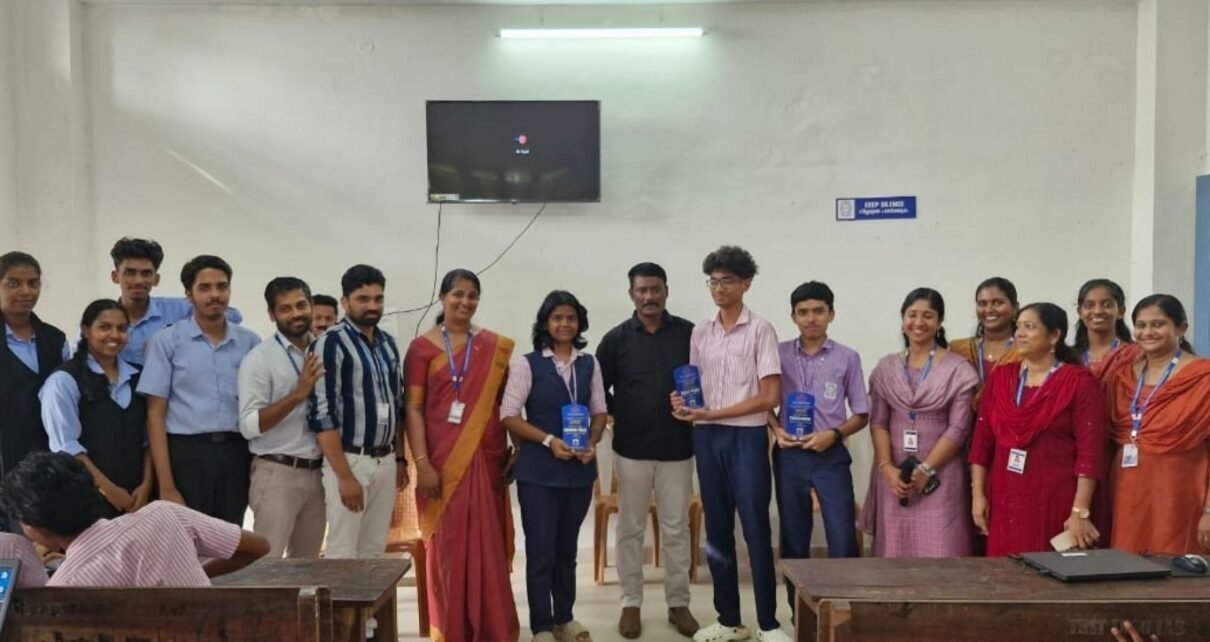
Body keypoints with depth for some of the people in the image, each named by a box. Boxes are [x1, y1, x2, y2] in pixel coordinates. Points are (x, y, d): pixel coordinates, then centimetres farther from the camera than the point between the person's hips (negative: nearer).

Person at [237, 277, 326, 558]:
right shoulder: (259, 358, -7)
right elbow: (249, 425, -15)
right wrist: (298, 394, -21)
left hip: (318, 472, 6)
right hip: (277, 473, -5)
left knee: (307, 564, 13)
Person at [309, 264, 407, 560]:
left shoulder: (388, 342, 10)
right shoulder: (331, 343, -11)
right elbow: (322, 415, -15)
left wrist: (400, 458, 13)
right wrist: (345, 476, -17)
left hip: (386, 461, 6)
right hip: (350, 460, -6)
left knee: (374, 552, 12)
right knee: (343, 554, 0)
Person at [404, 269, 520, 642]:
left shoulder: (496, 347, 7)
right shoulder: (422, 347, 0)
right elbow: (413, 409, -3)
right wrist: (422, 463, -10)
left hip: (485, 459, 2)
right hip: (443, 461, -1)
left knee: (488, 547, 5)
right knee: (448, 548, 6)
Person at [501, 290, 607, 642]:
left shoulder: (589, 364, 7)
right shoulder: (527, 364, -5)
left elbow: (600, 411, 12)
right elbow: (508, 416, -8)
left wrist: (592, 443, -6)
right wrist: (549, 440, -17)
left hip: (579, 470, 4)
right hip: (538, 471, -4)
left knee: (568, 548, 15)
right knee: (541, 551, 2)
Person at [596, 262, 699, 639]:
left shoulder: (688, 333, -1)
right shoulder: (616, 338, 0)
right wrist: (620, 415, -1)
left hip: (678, 448, 0)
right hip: (631, 449, 0)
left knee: (677, 529, 8)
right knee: (631, 529, 8)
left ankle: (679, 603, 21)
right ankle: (631, 604, 20)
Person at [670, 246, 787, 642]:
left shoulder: (760, 330, -5)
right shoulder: (700, 332, 11)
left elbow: (770, 397, -10)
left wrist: (714, 413, -15)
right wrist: (685, 404, -7)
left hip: (747, 437, -5)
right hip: (707, 438, 5)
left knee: (756, 531, -1)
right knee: (717, 532, 10)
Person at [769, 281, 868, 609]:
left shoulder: (847, 358, 0)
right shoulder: (779, 354, 2)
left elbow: (861, 414, 3)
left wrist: (834, 434, -13)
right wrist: (776, 429, -9)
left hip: (831, 457, -1)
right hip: (789, 457, 2)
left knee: (843, 542, -4)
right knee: (794, 542, 11)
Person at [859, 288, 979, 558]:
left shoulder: (958, 370, 0)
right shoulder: (886, 368, 9)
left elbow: (958, 428, -5)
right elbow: (878, 422, 5)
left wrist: (925, 469, -11)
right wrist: (887, 468, -8)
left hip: (939, 475, -3)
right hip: (894, 474, 3)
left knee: (939, 554, -5)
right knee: (894, 553, 5)